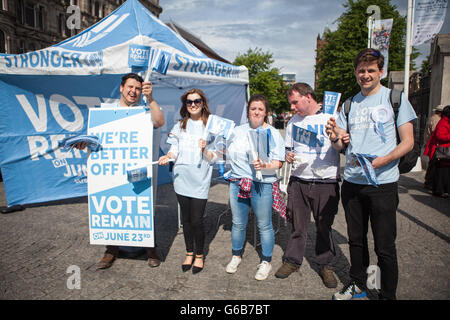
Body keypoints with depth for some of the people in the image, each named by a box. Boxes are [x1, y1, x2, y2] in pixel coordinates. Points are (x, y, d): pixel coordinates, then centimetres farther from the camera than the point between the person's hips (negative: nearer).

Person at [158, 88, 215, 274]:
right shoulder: (179, 126, 9)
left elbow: (213, 159, -2)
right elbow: (174, 150, 9)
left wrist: (204, 150, -21)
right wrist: (167, 157, -12)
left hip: (200, 180, -3)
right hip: (181, 178, 3)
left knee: (197, 220, -1)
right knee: (186, 219, 13)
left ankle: (199, 255, 22)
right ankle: (189, 253, 31)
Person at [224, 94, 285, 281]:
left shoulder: (273, 133, -1)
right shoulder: (238, 131, 12)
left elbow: (279, 163, -6)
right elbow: (227, 154, 23)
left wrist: (264, 166, -24)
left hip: (262, 185, -3)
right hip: (237, 183, 4)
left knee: (264, 225, 6)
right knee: (238, 223, 14)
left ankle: (266, 262, 24)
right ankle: (236, 256, 35)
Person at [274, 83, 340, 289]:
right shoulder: (293, 122, 13)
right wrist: (288, 156, -1)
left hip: (326, 181, -3)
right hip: (298, 181, 3)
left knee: (324, 226, 7)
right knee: (298, 225, 8)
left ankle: (325, 264, 24)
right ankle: (292, 260, 25)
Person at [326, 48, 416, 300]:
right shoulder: (350, 104, 12)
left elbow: (408, 142, -4)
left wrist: (381, 161, -21)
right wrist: (335, 138, -11)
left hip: (383, 182, -4)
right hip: (352, 182, 4)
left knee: (385, 246, 3)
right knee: (356, 239, 16)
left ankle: (388, 295, 22)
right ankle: (358, 284, 34)